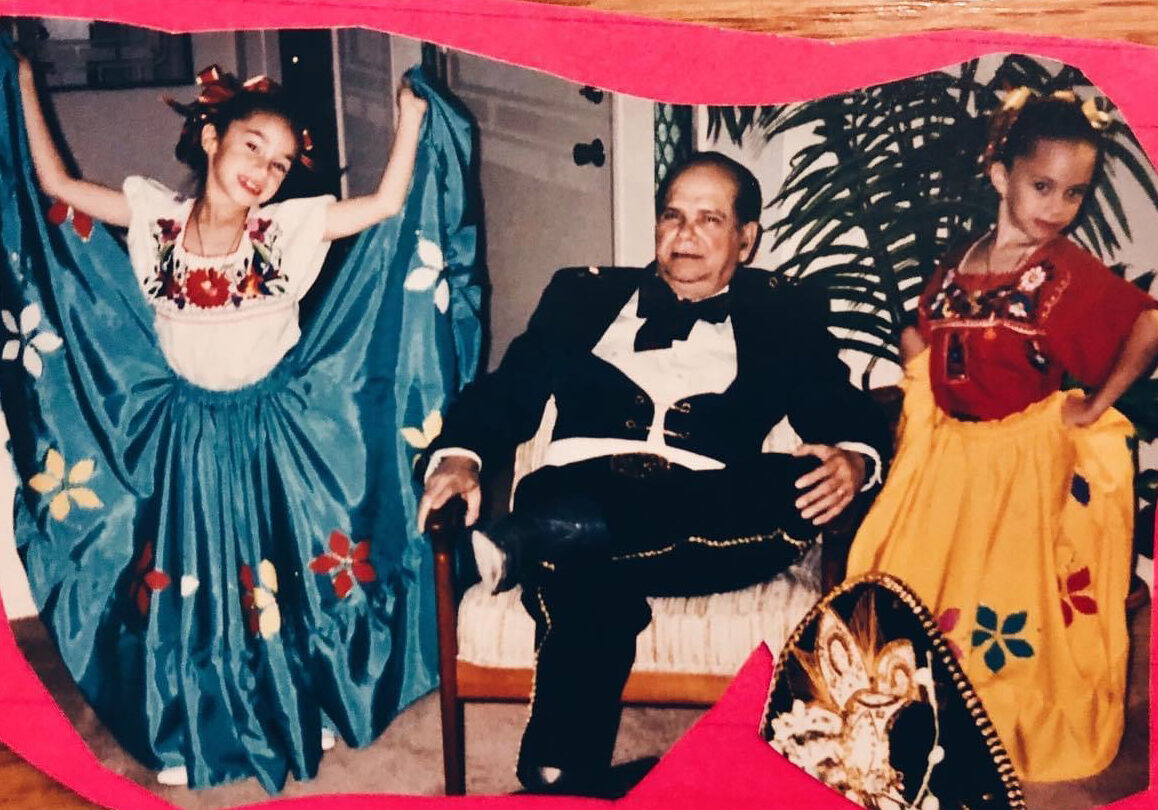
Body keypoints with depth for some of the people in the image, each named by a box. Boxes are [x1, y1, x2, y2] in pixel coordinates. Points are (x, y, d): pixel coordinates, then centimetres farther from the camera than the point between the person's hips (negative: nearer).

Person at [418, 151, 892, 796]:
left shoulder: (784, 315, 21)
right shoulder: (585, 295, 24)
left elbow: (851, 418, 9)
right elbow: (507, 394, 16)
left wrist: (853, 460, -17)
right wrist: (459, 455, -6)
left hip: (708, 520, 1)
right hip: (579, 495, -1)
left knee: (804, 489, -33)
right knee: (586, 585, -38)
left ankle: (520, 547, -35)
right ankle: (566, 785, -27)